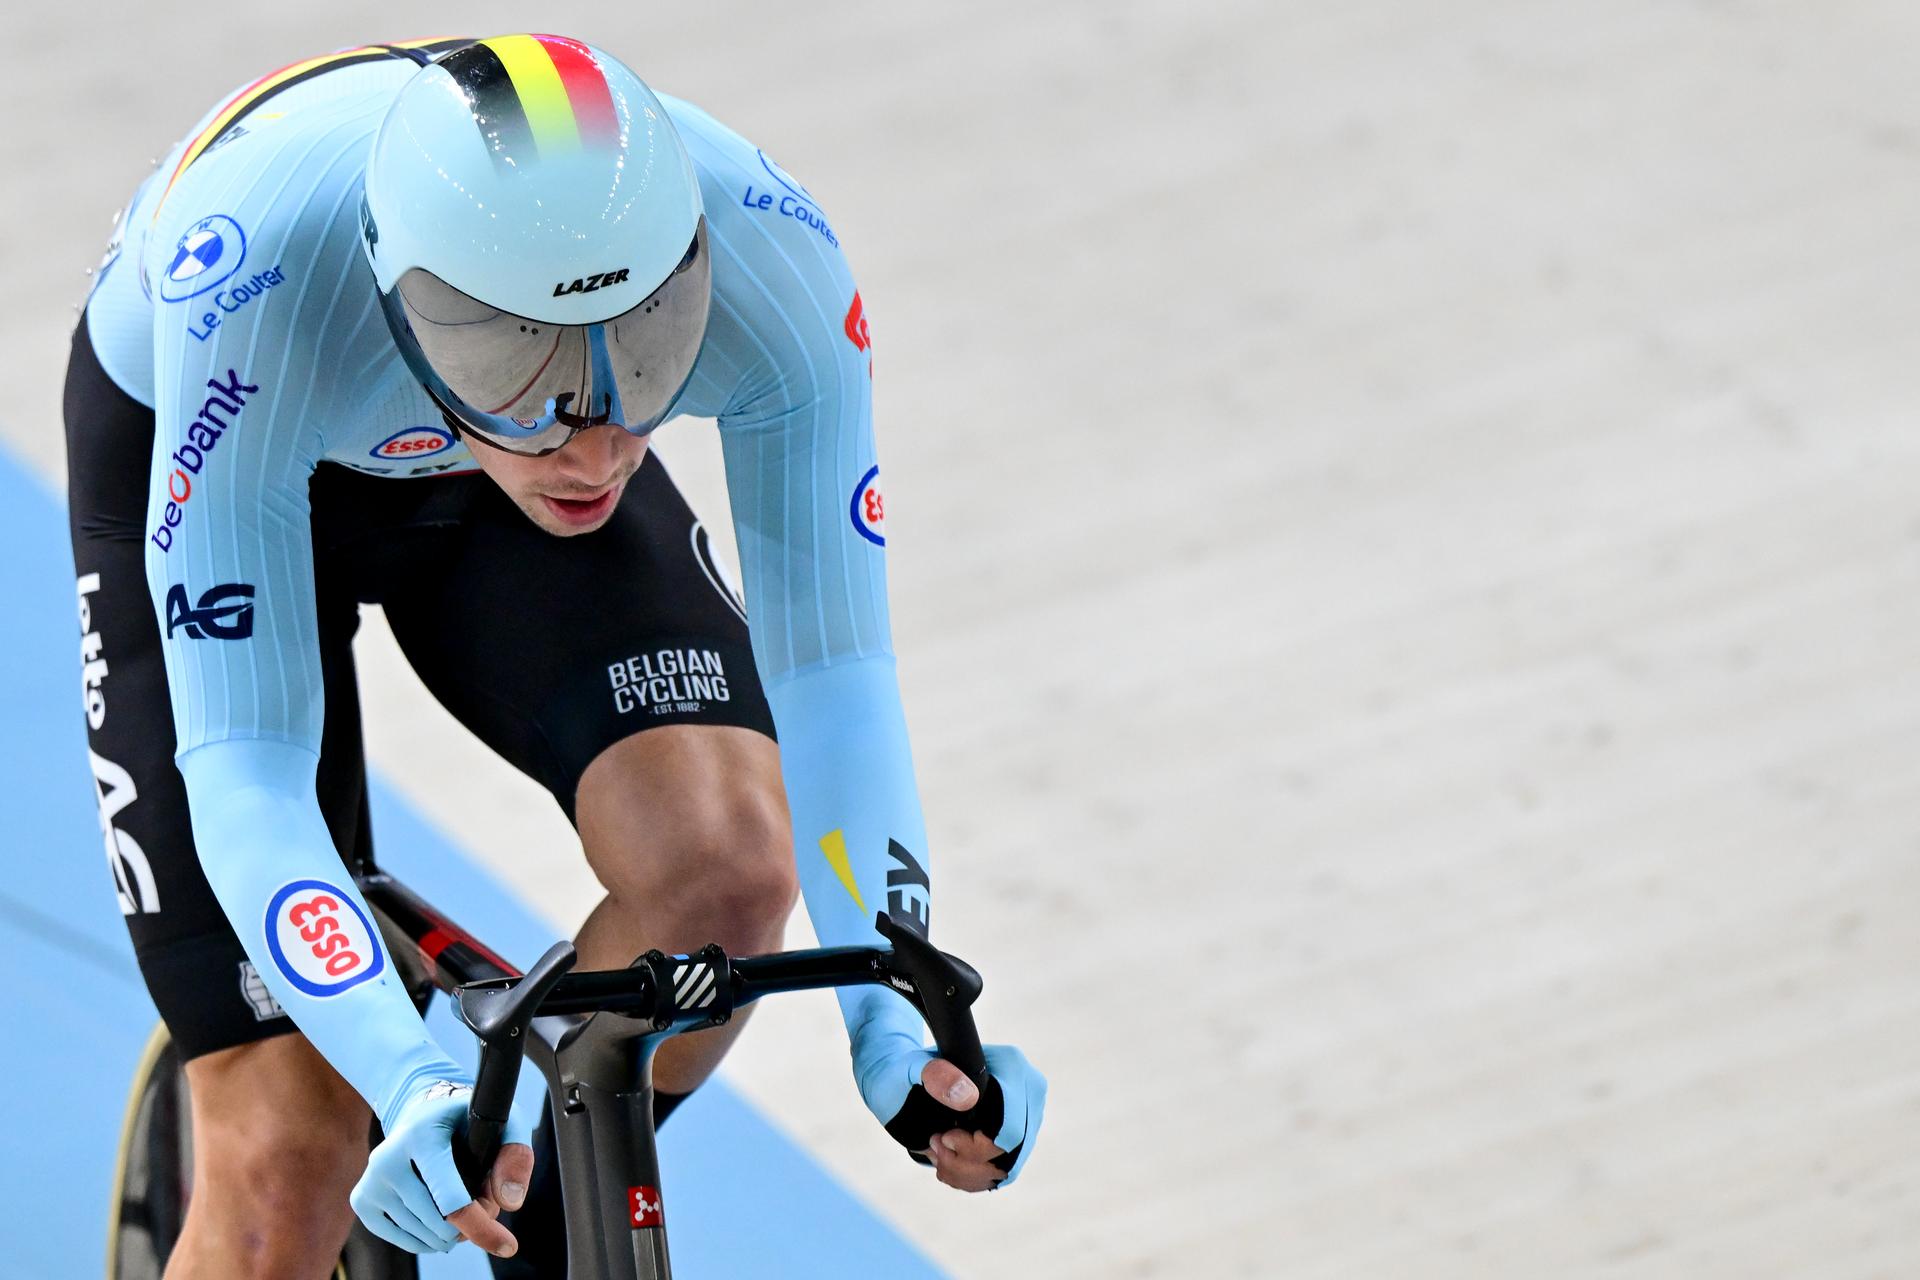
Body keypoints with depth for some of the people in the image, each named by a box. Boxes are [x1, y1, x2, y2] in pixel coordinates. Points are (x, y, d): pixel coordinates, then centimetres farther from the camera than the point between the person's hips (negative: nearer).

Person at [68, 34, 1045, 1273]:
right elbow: (245, 769, -38)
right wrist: (413, 1089, -52)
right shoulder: (257, 288, -43)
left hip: (478, 479, 3)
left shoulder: (772, 260, -34)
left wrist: (893, 1016, -36)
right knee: (289, 1167, -12)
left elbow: (829, 670, -23)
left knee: (727, 863, -26)